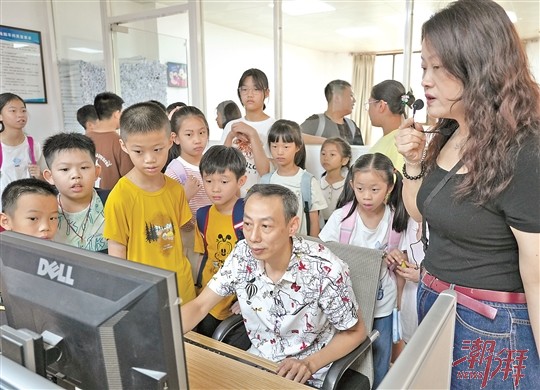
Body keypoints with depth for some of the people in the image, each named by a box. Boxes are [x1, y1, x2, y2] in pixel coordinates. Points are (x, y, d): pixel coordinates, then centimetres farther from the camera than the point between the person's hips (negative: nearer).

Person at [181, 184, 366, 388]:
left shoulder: (325, 270, -28)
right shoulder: (243, 255, -16)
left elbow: (355, 332, -12)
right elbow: (200, 306, -6)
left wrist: (309, 364, -25)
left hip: (307, 377, -1)